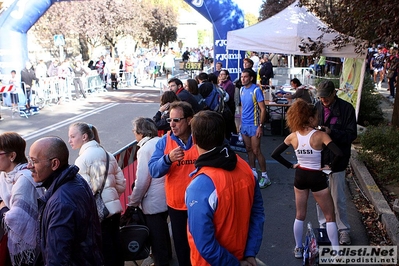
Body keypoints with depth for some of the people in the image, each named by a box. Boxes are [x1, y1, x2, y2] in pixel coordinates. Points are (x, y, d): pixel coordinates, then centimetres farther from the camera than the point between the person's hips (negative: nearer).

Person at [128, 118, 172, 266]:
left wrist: (133, 202, -9)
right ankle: (166, 254, 46)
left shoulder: (145, 149, -22)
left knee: (156, 233, 10)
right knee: (162, 226, 27)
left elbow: (142, 180, -22)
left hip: (154, 201, -8)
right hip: (166, 196, 8)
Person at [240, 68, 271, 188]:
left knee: (256, 151, -5)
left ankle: (265, 176, 6)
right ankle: (253, 172, 26)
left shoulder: (256, 90, -13)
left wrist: (260, 126, -18)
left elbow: (263, 109, -13)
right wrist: (241, 122, 14)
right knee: (249, 150, 13)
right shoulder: (242, 90, 7)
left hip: (253, 124, -6)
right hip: (244, 125, 6)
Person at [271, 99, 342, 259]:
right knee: (330, 217, 12)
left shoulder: (293, 137, -6)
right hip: (316, 177, -4)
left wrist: (290, 165, 6)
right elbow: (339, 154, -27)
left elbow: (275, 154, -1)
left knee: (300, 215, 18)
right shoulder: (320, 135, -17)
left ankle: (298, 249, 27)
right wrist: (331, 168, -10)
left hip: (300, 177, 4)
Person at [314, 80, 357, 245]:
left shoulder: (346, 108, -10)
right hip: (319, 157, 4)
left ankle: (344, 229, 24)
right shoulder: (317, 107, -1)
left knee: (338, 198, 5)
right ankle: (323, 225, 32)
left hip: (337, 159, -3)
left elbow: (352, 134, -12)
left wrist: (332, 132, -25)